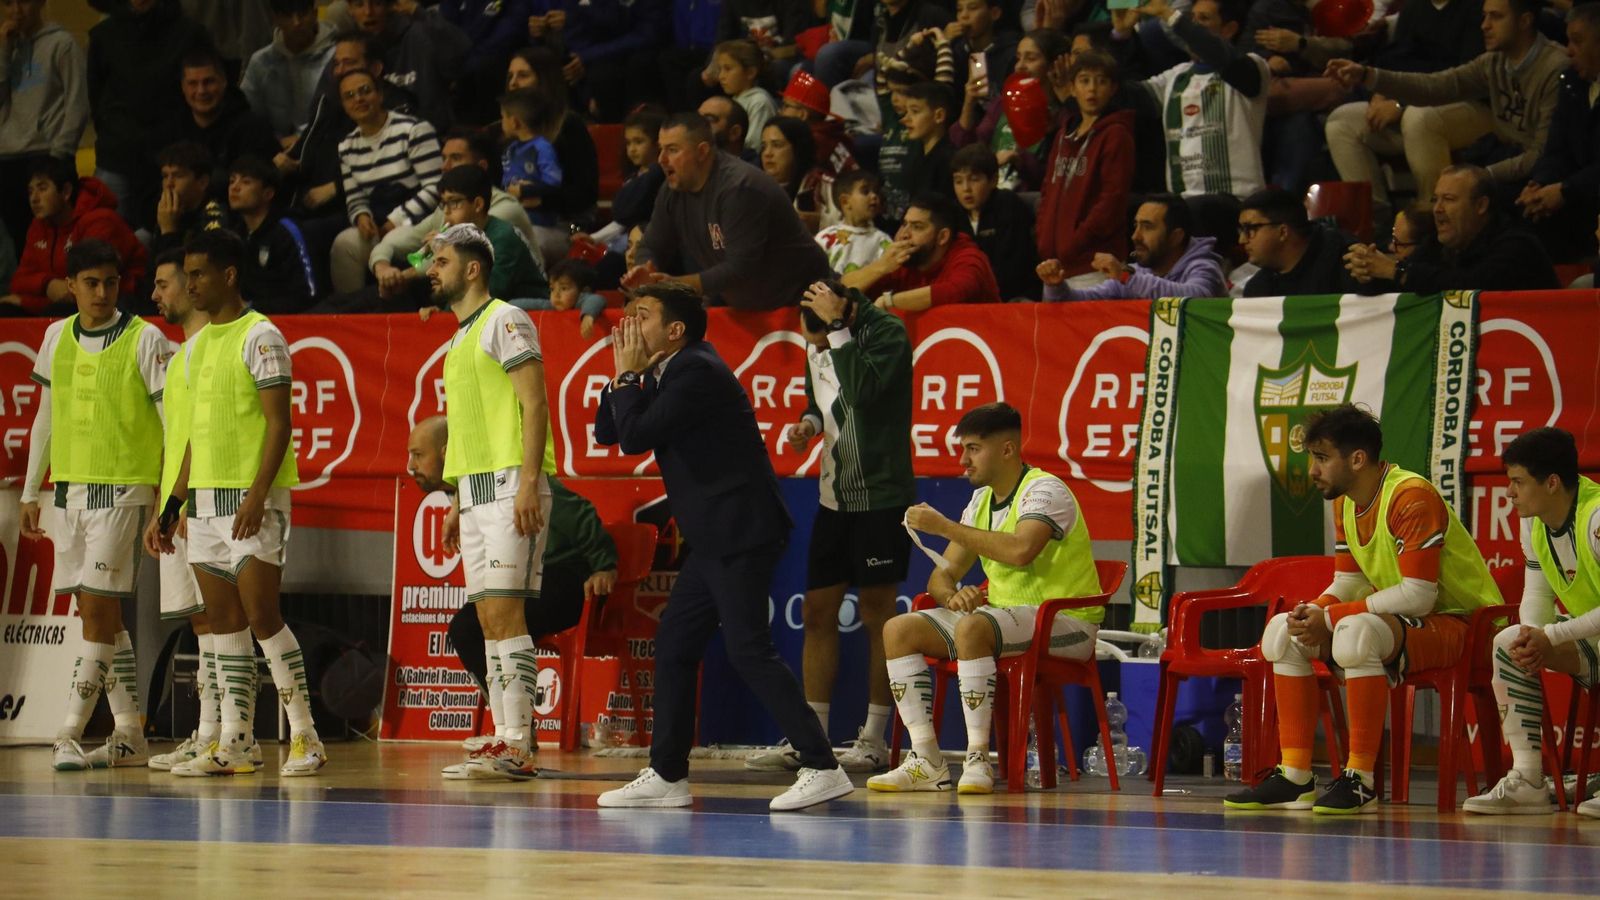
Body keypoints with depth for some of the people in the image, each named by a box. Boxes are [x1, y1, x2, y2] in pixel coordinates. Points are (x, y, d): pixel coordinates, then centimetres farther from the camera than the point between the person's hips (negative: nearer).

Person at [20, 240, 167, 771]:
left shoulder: (145, 340, -7)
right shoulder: (57, 337, 9)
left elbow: (173, 420, -8)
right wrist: (31, 491, 18)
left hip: (123, 489, -6)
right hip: (70, 488, 6)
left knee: (97, 607, -12)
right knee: (102, 615, 8)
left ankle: (70, 733, -11)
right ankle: (129, 736, 14)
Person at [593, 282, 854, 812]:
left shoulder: (697, 372, -14)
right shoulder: (666, 375, 16)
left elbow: (635, 437, -18)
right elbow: (607, 433, 19)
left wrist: (629, 376, -5)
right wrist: (626, 376, 6)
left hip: (741, 534, -10)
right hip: (716, 539, 10)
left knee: (748, 650, -15)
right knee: (673, 648, 12)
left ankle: (822, 768, -18)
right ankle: (667, 776, 19)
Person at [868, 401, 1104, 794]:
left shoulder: (1045, 490, -13)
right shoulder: (981, 501, 13)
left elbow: (1020, 550, -33)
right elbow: (943, 574, 15)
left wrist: (945, 526, -24)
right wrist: (951, 595, -12)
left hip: (1065, 622, -9)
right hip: (1003, 614, 9)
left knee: (971, 627, -36)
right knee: (899, 630, -4)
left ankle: (978, 759, -32)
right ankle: (926, 759, -12)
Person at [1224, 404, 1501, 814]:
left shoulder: (1412, 497, -22)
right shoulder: (1345, 503, 8)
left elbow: (1418, 596, -27)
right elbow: (1348, 584, 11)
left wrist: (1330, 618, -24)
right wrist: (1314, 612, -12)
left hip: (1455, 622, -10)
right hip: (1400, 622, 10)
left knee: (1356, 632, -37)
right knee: (1283, 631, 1)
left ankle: (1360, 781, -30)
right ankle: (1295, 779, -3)